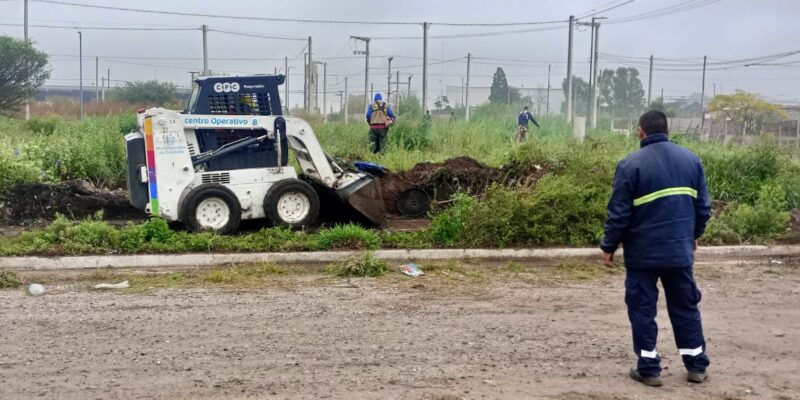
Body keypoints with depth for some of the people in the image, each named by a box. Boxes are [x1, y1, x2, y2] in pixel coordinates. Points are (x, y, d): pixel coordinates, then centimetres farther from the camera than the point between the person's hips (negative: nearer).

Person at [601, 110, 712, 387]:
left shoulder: (631, 164, -11)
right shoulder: (691, 159, 5)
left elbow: (619, 213, -11)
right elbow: (703, 206, 9)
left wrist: (609, 247, 0)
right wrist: (694, 235, 25)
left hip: (643, 252, -4)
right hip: (680, 250, 4)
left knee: (642, 309, 6)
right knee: (685, 307, 15)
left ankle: (649, 369, 10)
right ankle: (696, 366, 22)